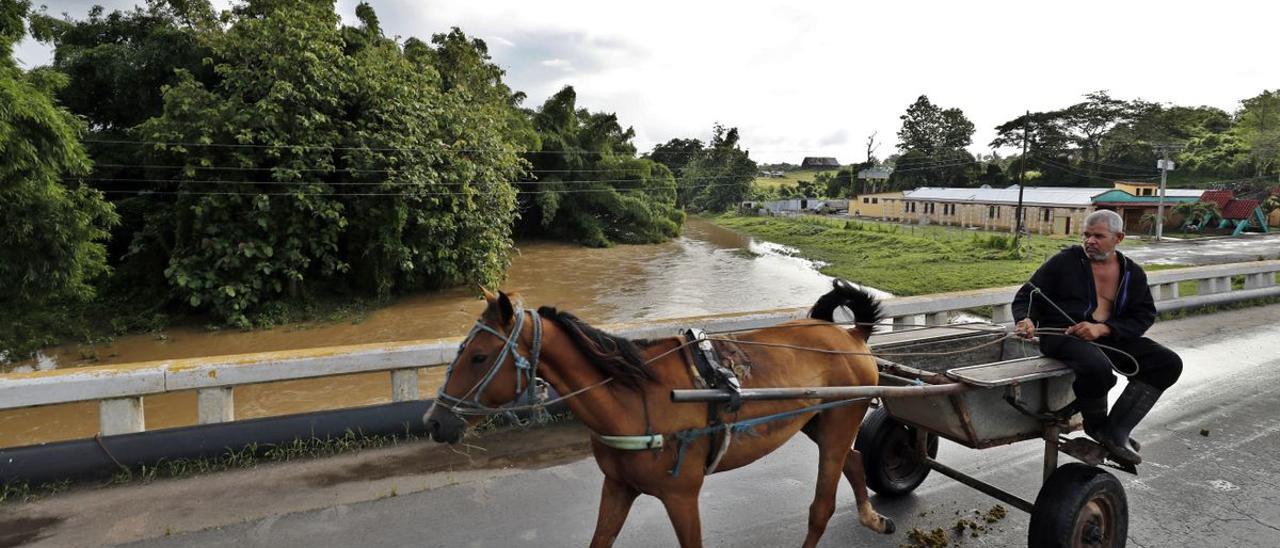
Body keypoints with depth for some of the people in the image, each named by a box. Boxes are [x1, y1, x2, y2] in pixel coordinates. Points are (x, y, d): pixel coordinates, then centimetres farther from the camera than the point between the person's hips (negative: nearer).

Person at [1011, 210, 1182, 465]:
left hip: (1111, 336, 6)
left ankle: (1116, 430, -12)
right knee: (1097, 366, -36)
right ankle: (1096, 425, -4)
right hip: (1064, 334, -6)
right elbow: (1027, 296, 1)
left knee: (1168, 362, -10)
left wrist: (1103, 328, -14)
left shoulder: (1133, 273, 11)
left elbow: (1144, 315, 6)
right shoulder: (1065, 261, -1)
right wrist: (1027, 320, -23)